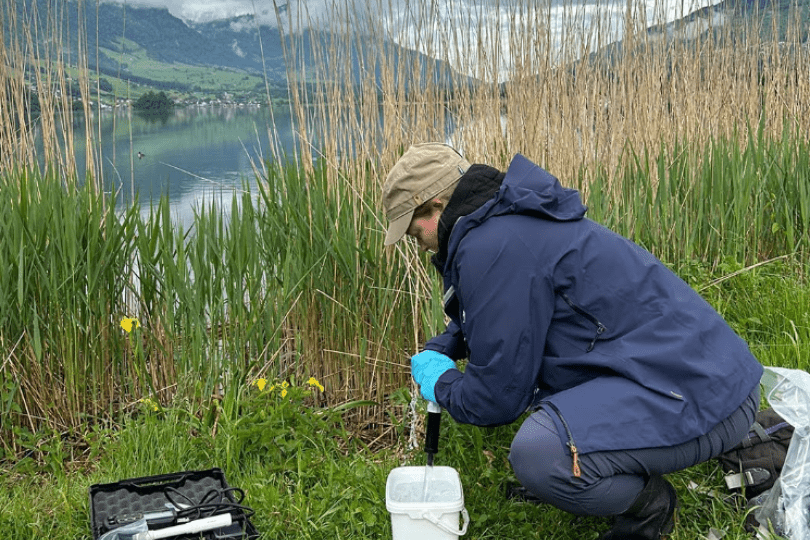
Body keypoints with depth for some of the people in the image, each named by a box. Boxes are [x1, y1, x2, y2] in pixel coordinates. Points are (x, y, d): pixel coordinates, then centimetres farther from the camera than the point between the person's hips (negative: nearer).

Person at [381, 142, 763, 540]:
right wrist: (437, 351, 21)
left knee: (537, 455, -31)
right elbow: (485, 318, 35)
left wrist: (441, 384, 6)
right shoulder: (510, 221, 14)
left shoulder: (492, 246, -18)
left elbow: (498, 397, -14)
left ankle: (650, 503, 0)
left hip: (704, 397, -11)